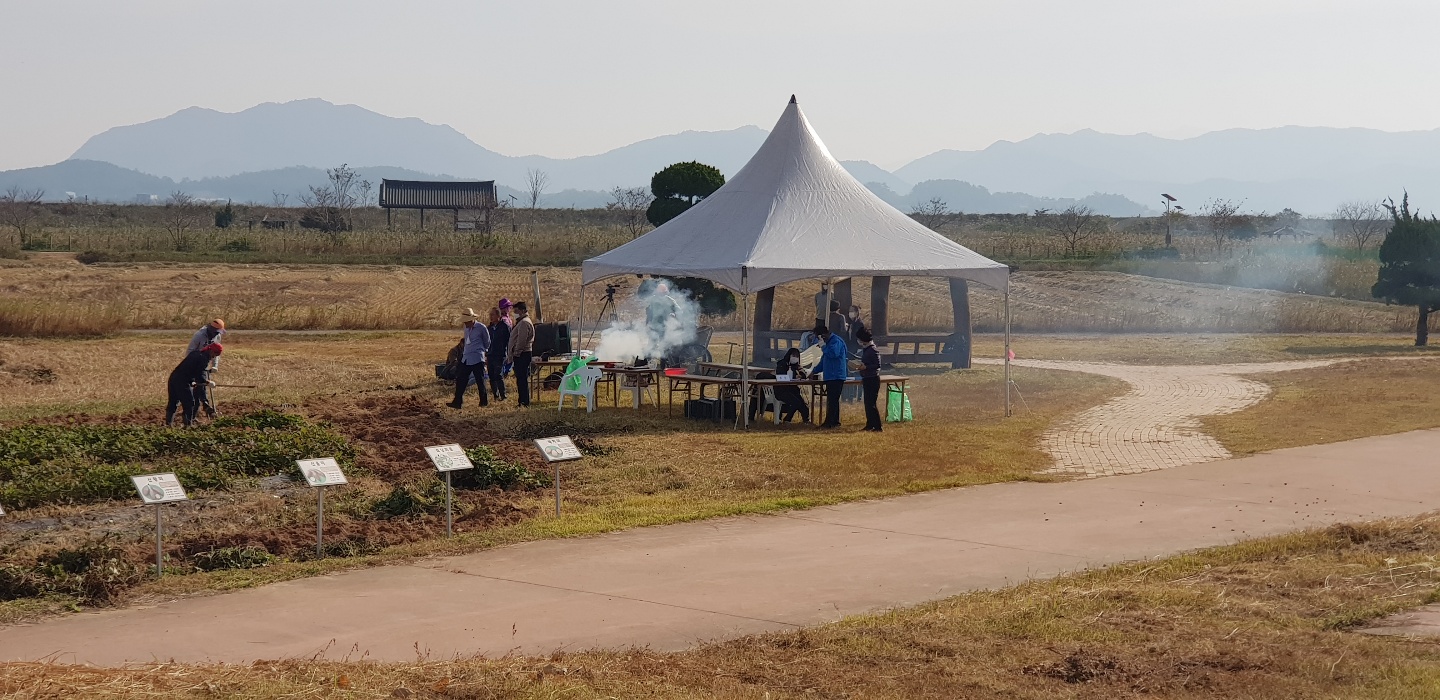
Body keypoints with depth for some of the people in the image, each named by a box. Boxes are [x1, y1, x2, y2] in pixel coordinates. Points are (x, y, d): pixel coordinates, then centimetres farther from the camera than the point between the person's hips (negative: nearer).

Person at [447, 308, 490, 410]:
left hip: (477, 359, -6)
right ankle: (457, 402, 2)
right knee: (460, 380, 1)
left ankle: (484, 401, 13)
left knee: (480, 381, 1)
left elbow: (487, 342, 4)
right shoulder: (466, 328, 9)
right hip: (465, 359, 6)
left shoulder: (481, 328, -10)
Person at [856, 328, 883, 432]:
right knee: (867, 403, 12)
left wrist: (865, 367, -28)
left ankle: (877, 426, -8)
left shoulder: (873, 350, -16)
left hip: (872, 379, -10)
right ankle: (870, 424, 19)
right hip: (867, 379, 10)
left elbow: (877, 365, -19)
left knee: (871, 403, -10)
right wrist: (863, 378, 23)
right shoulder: (865, 349, 14)